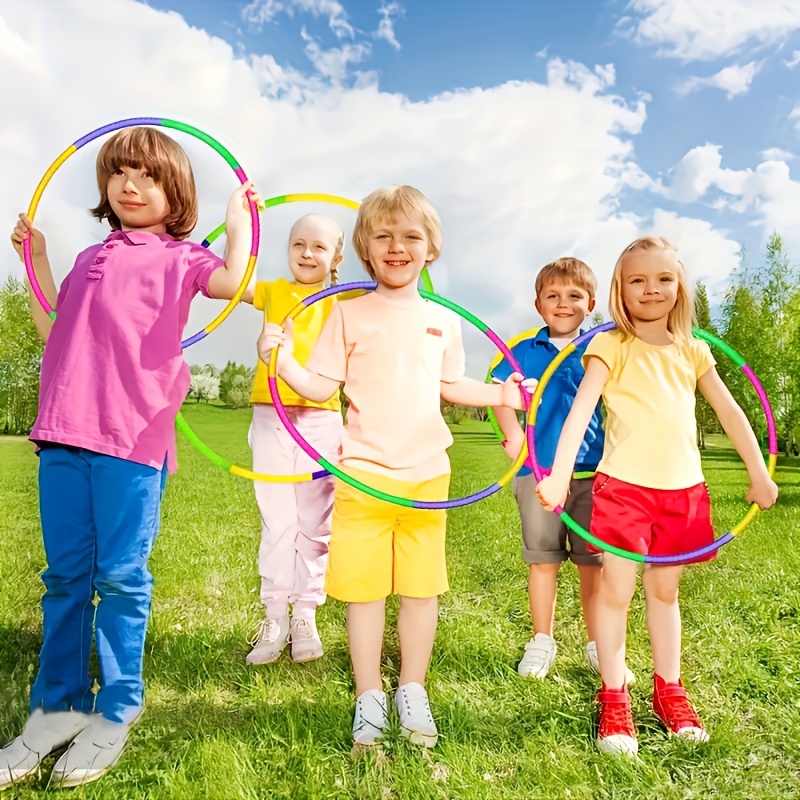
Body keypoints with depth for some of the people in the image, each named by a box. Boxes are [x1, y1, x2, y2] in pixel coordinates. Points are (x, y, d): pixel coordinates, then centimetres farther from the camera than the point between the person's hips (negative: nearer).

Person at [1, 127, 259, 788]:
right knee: (65, 575, 12)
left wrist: (239, 216, 0)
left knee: (121, 577, 2)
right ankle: (57, 708, 26)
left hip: (133, 435, -5)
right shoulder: (92, 257, 23)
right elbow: (54, 329, 24)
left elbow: (230, 280, -13)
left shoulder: (179, 256, 7)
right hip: (65, 432, 6)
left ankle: (115, 716, 19)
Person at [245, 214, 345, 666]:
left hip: (321, 419, 0)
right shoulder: (273, 292, 9)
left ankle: (306, 615, 20)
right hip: (271, 416, 1)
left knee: (314, 522, 6)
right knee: (277, 519, 4)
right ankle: (275, 617, 14)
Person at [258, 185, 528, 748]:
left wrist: (500, 394, 8)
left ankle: (413, 692, 30)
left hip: (428, 474, 2)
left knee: (423, 586, 9)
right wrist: (284, 362, -17)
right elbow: (321, 388, 0)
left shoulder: (443, 321, 9)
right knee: (364, 588, 5)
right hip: (363, 473, -2)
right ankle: (369, 698, 25)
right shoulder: (349, 314, 1)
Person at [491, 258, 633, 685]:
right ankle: (542, 642, 26)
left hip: (592, 471, 0)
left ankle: (597, 646, 25)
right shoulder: (526, 350, 4)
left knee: (593, 562, 9)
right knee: (543, 559, 10)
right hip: (538, 471, 0)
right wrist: (513, 435, -4)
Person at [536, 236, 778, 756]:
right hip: (624, 486, -4)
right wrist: (559, 474, -29)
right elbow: (581, 409, -17)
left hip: (682, 488, 4)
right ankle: (614, 699, 16)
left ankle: (669, 690, 31)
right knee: (617, 591, 1)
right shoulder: (612, 347, -5)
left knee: (665, 590, 16)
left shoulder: (692, 350, 10)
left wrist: (759, 474, 16)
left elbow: (730, 412, 16)